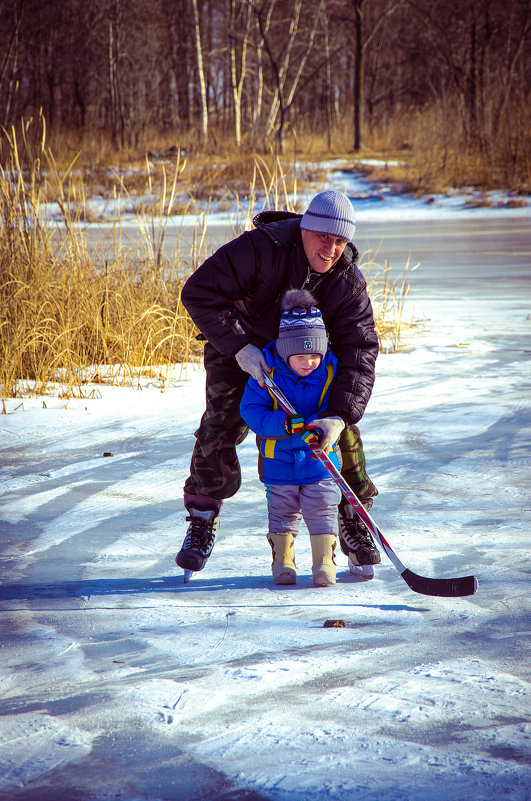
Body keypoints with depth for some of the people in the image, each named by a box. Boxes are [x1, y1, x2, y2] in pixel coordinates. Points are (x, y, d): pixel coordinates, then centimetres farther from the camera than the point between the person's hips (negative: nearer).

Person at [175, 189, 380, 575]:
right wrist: (240, 348, -39)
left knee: (343, 427, -7)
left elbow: (359, 351, -26)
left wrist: (339, 413, -40)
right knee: (221, 427, -13)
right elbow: (200, 292, -33)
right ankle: (202, 520, 6)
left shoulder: (349, 283, -22)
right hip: (241, 348, -2)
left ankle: (353, 522, 10)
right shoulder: (262, 248, -33)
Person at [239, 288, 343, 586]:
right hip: (279, 456, 0)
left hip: (318, 458, 0)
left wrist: (331, 424, -28)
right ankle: (283, 560, 22)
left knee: (322, 507, -3)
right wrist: (287, 424, -27)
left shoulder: (330, 371, -11)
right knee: (282, 510, 9)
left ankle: (324, 562, 5)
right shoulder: (267, 370, -14)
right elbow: (251, 410, -14)